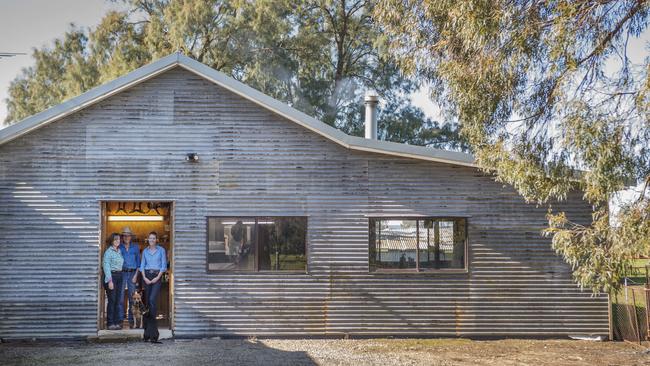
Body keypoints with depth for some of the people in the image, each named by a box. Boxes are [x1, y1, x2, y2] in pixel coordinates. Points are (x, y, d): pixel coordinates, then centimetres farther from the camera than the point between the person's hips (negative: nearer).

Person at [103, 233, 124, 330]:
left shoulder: (119, 251, 15)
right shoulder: (108, 252, -7)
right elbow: (106, 266, -11)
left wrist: (121, 277, 8)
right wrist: (110, 281, -16)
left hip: (119, 276, 7)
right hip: (111, 276, -7)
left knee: (117, 300, 7)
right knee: (112, 300, -7)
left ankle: (117, 322, 12)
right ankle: (110, 323, -2)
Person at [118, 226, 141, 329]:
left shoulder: (135, 247, 10)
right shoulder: (119, 247, 7)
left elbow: (138, 262, 9)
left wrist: (136, 275, -1)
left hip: (132, 273, 1)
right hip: (122, 273, -1)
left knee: (132, 297, 0)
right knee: (120, 297, -6)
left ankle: (131, 320, 4)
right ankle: (120, 319, -1)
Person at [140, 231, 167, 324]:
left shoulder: (161, 250, 0)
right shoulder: (145, 251, 10)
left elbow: (164, 265, -3)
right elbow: (142, 265, 9)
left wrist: (158, 277, -11)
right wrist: (144, 277, -4)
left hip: (157, 275, -4)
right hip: (147, 275, 4)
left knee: (152, 298, -16)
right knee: (147, 298, 7)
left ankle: (153, 318, -11)